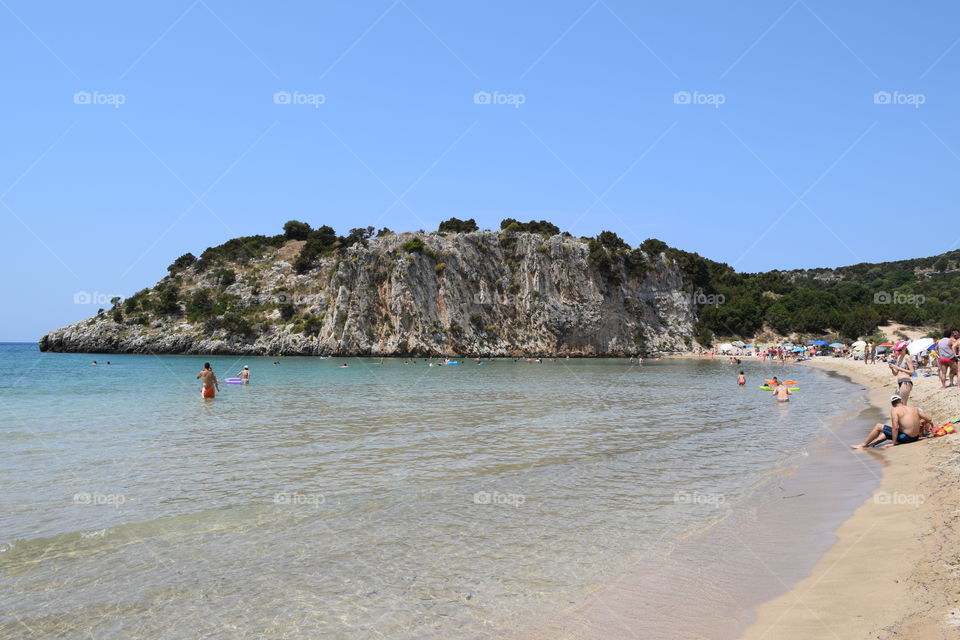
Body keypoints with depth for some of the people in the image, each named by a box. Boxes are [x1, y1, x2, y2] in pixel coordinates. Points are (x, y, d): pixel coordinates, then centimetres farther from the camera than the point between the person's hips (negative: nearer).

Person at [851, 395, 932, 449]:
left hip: (906, 438, -7)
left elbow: (895, 427, -16)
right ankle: (872, 443, 34)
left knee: (878, 426, 5)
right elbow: (929, 419, 9)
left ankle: (863, 445, 11)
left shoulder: (895, 410, -9)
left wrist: (893, 443, -11)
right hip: (916, 437, 7)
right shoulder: (914, 409, 10)